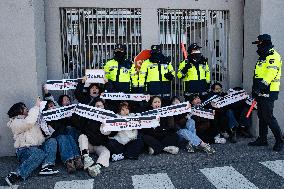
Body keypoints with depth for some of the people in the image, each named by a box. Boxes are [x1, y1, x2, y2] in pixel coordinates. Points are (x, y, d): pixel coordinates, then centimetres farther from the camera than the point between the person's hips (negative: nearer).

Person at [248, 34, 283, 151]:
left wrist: (263, 84, -31)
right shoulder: (262, 58, 21)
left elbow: (271, 73, -23)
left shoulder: (274, 57, -9)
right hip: (261, 92, 10)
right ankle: (262, 139, 22)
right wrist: (255, 89, 22)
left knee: (268, 116, -11)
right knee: (261, 116, 13)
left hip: (269, 92, -10)